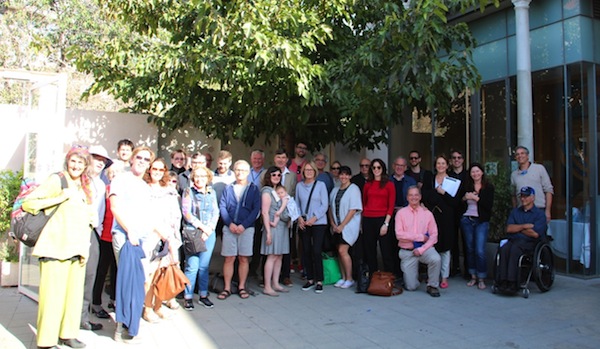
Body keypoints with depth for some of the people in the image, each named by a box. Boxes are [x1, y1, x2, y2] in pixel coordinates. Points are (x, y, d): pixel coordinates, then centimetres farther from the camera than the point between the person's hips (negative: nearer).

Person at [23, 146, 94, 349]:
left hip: (77, 248, 7)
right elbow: (27, 203, -9)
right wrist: (59, 199, -17)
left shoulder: (85, 187, 18)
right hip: (56, 246, -6)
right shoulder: (57, 180, -3)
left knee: (74, 292, 9)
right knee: (53, 293, -5)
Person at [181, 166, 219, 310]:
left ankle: (203, 295, 15)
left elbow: (216, 213, 9)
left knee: (204, 266, 6)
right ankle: (188, 297, 4)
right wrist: (202, 226, -9)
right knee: (192, 266, -6)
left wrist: (209, 229, -5)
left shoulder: (212, 193, 13)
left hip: (209, 233, 3)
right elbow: (186, 213, -5)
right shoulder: (188, 192, 3)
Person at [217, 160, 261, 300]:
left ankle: (241, 287, 15)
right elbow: (222, 206, 3)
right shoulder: (228, 188, 10)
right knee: (229, 258, 2)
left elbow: (256, 209, -2)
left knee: (243, 259, 4)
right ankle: (227, 288, 11)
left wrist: (244, 225, -12)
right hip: (229, 228, 1)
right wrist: (230, 223, -11)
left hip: (246, 228, -1)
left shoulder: (253, 189, 6)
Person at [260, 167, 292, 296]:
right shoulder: (267, 191, -7)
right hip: (273, 227, -8)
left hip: (282, 226, 8)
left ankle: (275, 284, 17)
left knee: (279, 256, 9)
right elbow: (265, 212, -13)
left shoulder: (279, 190, 17)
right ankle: (267, 287, -2)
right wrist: (268, 231, -16)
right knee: (272, 256, -7)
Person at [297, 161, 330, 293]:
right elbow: (297, 204, 10)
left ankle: (319, 281, 5)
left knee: (316, 251, -7)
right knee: (306, 251, 6)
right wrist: (299, 217, -5)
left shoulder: (320, 185, -2)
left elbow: (325, 205, -4)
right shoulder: (299, 186, 6)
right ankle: (310, 280, 20)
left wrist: (314, 218, -12)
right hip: (304, 224, 3)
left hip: (318, 223, -3)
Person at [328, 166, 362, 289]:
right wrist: (333, 224, 0)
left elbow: (353, 210, -13)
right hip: (337, 226, 6)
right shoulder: (335, 190, 13)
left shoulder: (354, 189, -6)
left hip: (348, 226, -6)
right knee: (340, 252, 6)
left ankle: (350, 279, 0)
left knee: (343, 251, -12)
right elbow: (330, 208, 13)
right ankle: (343, 278, 16)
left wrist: (342, 225, -13)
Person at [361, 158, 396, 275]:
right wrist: (362, 222, 5)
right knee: (370, 251, 7)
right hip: (368, 220, 3)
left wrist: (386, 224, -10)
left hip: (382, 219, -3)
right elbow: (363, 203, 14)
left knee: (386, 251, -3)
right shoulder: (367, 185, 11)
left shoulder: (389, 184, 3)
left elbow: (391, 206, -2)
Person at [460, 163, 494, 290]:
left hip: (481, 221, -3)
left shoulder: (489, 187, 1)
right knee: (470, 249, 8)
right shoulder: (466, 186, 7)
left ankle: (481, 279, 2)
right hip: (467, 220, 3)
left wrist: (475, 197, -12)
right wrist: (465, 197, -10)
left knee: (480, 251, -9)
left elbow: (489, 205, -9)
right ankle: (473, 276, 18)